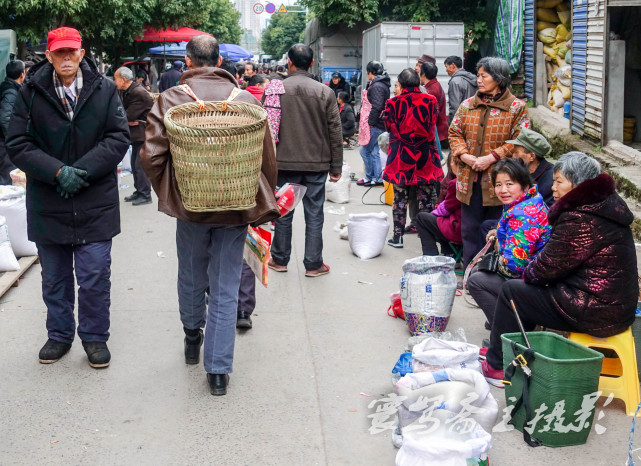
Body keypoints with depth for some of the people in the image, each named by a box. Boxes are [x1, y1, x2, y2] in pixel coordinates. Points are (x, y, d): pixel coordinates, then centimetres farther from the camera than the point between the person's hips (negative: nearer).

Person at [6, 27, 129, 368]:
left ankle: (95, 337, 21)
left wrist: (81, 171, -16)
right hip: (47, 205, 1)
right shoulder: (31, 92, -2)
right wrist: (58, 172, -18)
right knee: (54, 278, 15)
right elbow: (17, 145, -5)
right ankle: (59, 335, 32)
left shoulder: (104, 90, -2)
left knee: (94, 277, 3)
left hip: (95, 204, -1)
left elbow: (119, 138, -5)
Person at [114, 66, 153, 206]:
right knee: (135, 164, 14)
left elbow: (129, 115, -20)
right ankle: (139, 191, 24)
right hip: (137, 134, 10)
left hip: (144, 134, -10)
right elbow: (127, 114, 11)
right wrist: (129, 121, -9)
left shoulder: (139, 93, -19)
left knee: (140, 165, -7)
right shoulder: (128, 92, 12)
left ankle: (145, 195, 0)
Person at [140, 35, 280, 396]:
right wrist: (262, 206, 9)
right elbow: (267, 158, -4)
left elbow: (151, 156, -11)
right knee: (225, 291, 6)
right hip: (235, 209, 0)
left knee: (191, 280, 22)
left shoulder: (169, 100, -7)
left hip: (189, 207, 0)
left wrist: (168, 193, 7)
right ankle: (219, 371, 8)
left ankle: (193, 337, 44)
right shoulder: (246, 100, -6)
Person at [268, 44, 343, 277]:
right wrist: (336, 168, 5)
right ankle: (313, 264, 11)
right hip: (317, 164, 0)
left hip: (284, 163, 0)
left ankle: (280, 259, 23)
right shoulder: (325, 92, -2)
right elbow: (335, 133, -1)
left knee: (283, 213, 12)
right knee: (314, 215, 6)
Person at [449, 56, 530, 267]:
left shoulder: (517, 107, -3)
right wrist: (464, 155, -7)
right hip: (469, 179, 4)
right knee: (470, 229, 8)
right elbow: (455, 132, 11)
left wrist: (491, 157, -16)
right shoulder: (467, 105, 9)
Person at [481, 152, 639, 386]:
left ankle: (497, 365, 15)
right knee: (526, 288, 22)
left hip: (596, 313, -10)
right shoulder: (607, 204, 10)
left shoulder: (579, 220, -22)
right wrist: (534, 273, 7)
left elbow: (547, 267, -15)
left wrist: (529, 273, 6)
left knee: (511, 291, 2)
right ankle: (501, 352, 32)